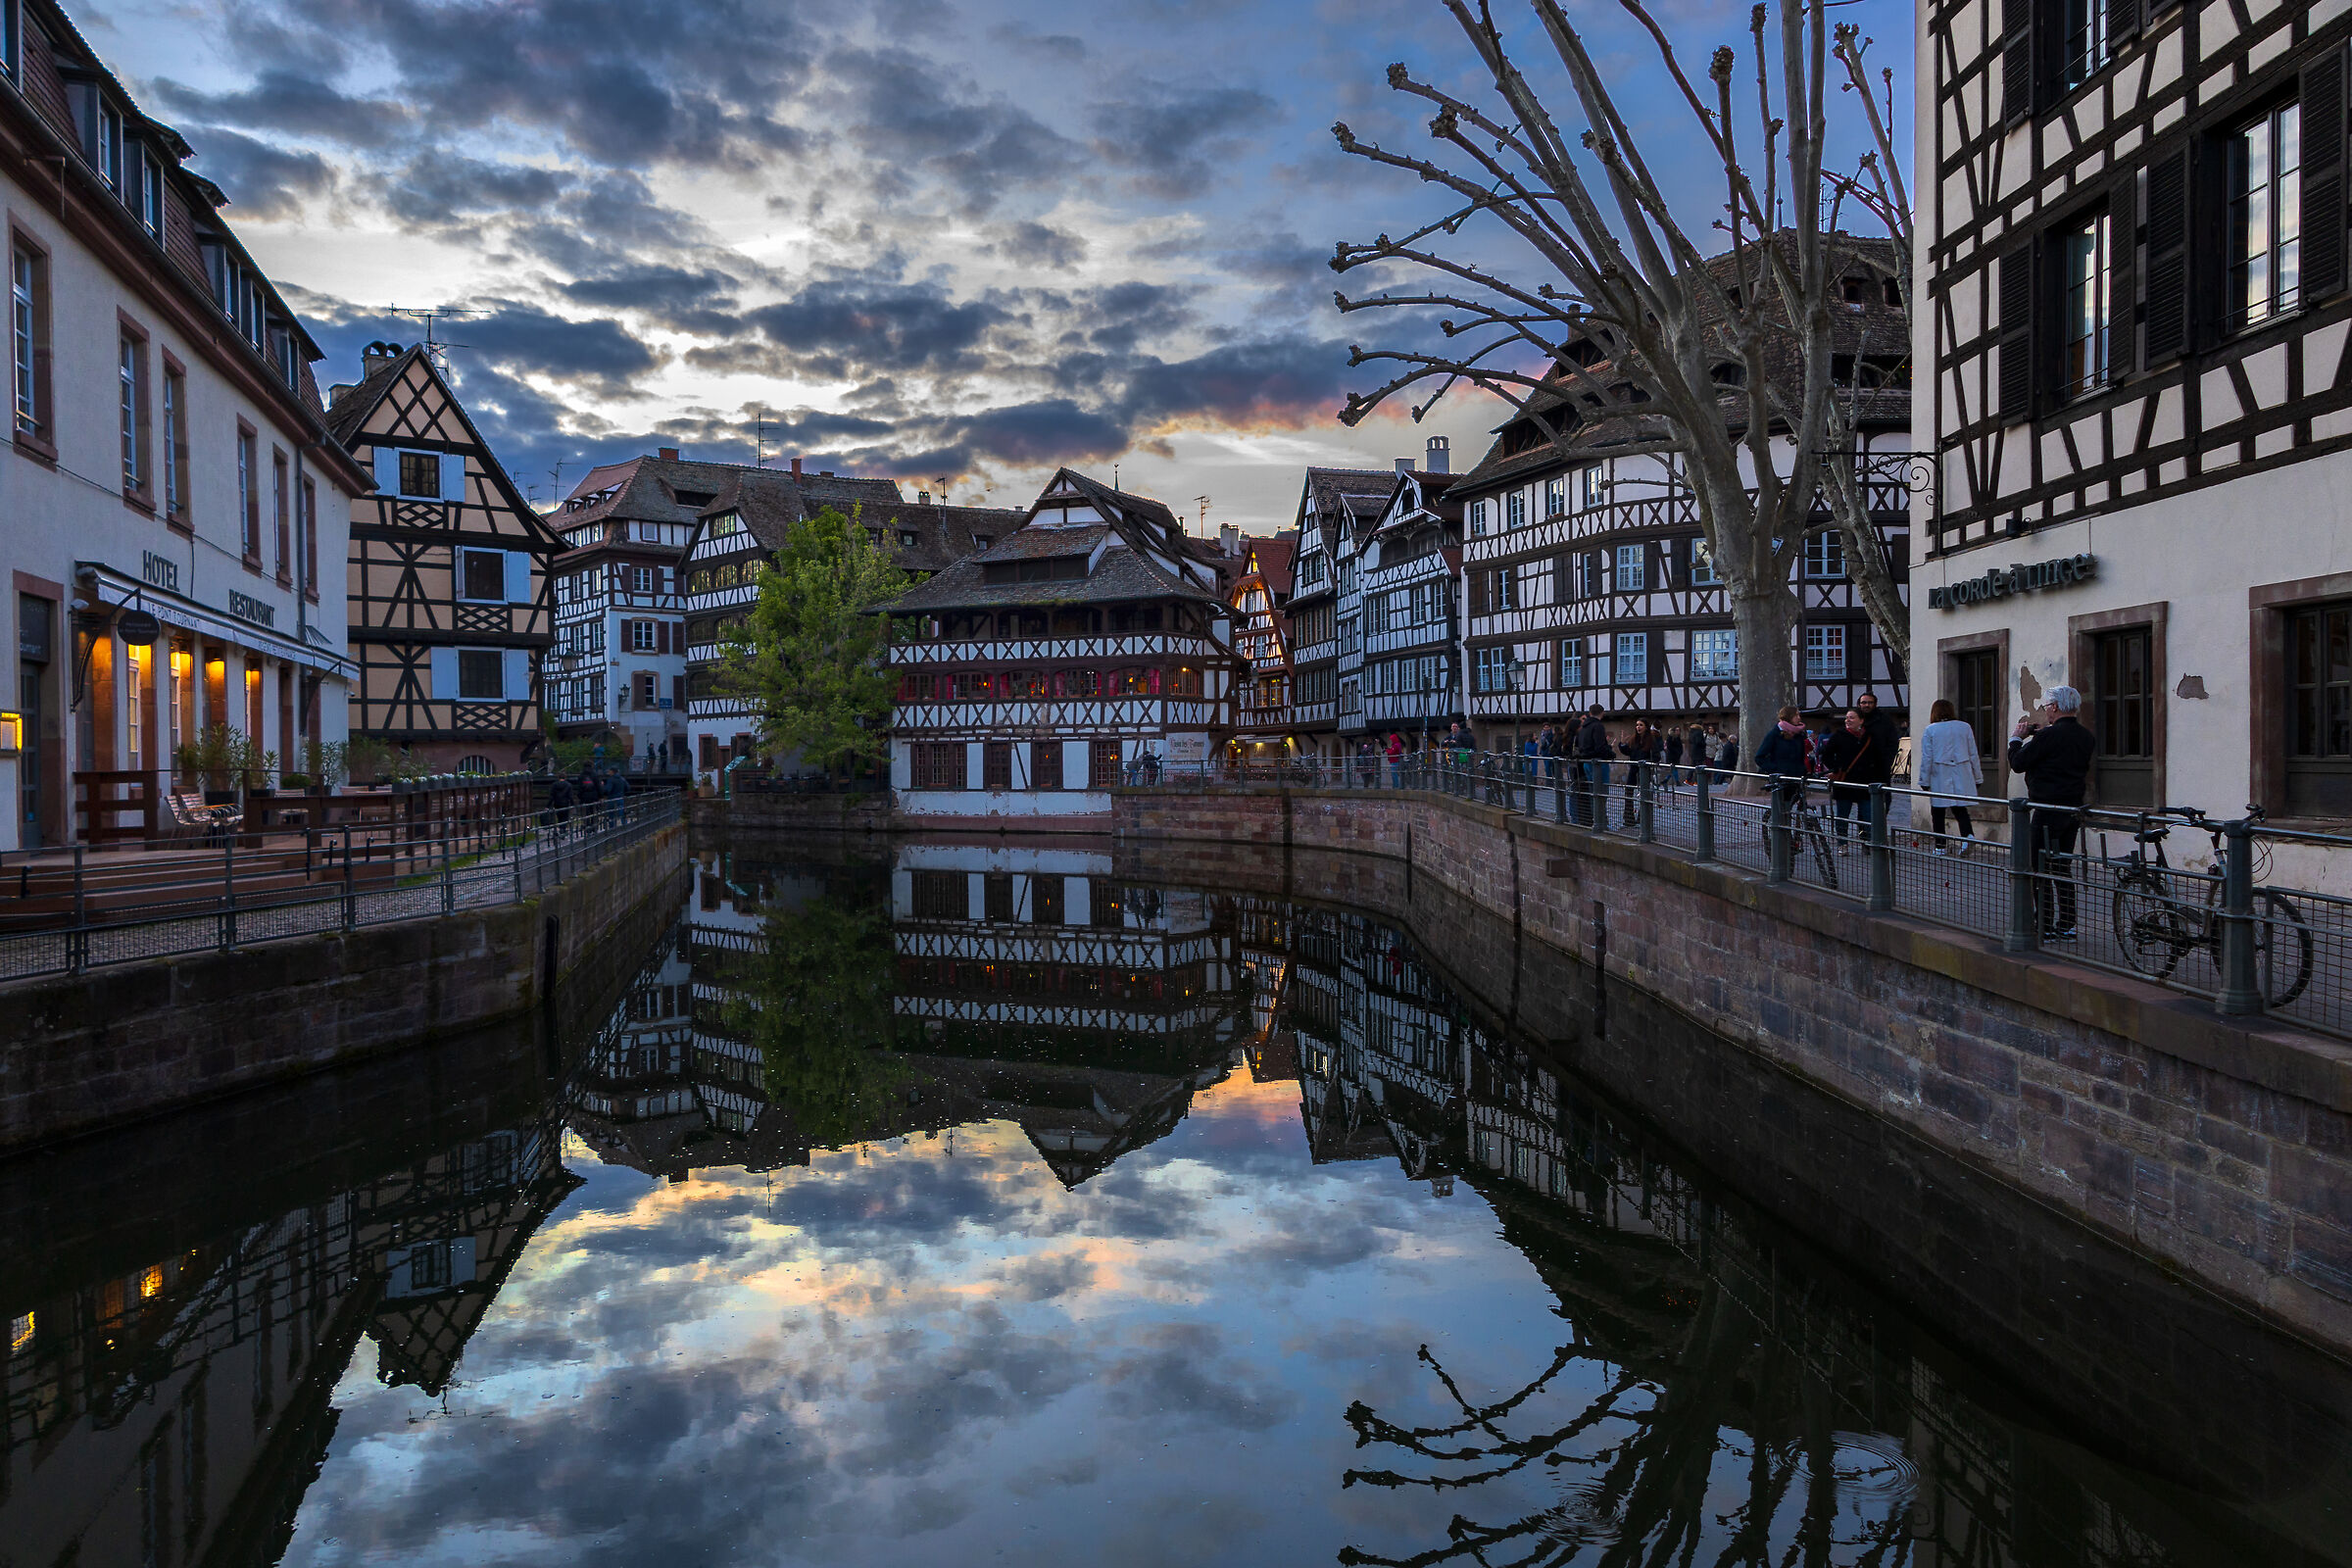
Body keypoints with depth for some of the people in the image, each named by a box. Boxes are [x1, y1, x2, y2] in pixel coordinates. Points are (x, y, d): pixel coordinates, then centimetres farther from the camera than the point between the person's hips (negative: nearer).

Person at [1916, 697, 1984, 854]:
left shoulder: (1930, 730, -3)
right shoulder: (1965, 728, 5)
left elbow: (1926, 758, -3)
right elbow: (1973, 755, 9)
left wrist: (1924, 781, 2)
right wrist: (1978, 779, 16)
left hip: (1939, 778, -3)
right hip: (1961, 777, 3)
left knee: (1938, 812, 6)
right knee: (1960, 808, 10)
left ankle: (1940, 846, 8)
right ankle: (1968, 835, -14)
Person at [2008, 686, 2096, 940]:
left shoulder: (2049, 735, -17)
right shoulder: (2086, 736, 8)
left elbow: (2018, 764, -12)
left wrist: (2016, 738, 7)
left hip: (2048, 810, -8)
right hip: (2074, 809, 8)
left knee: (2039, 869, -2)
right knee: (2063, 869, 14)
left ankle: (2045, 927, -3)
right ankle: (2066, 926, 17)